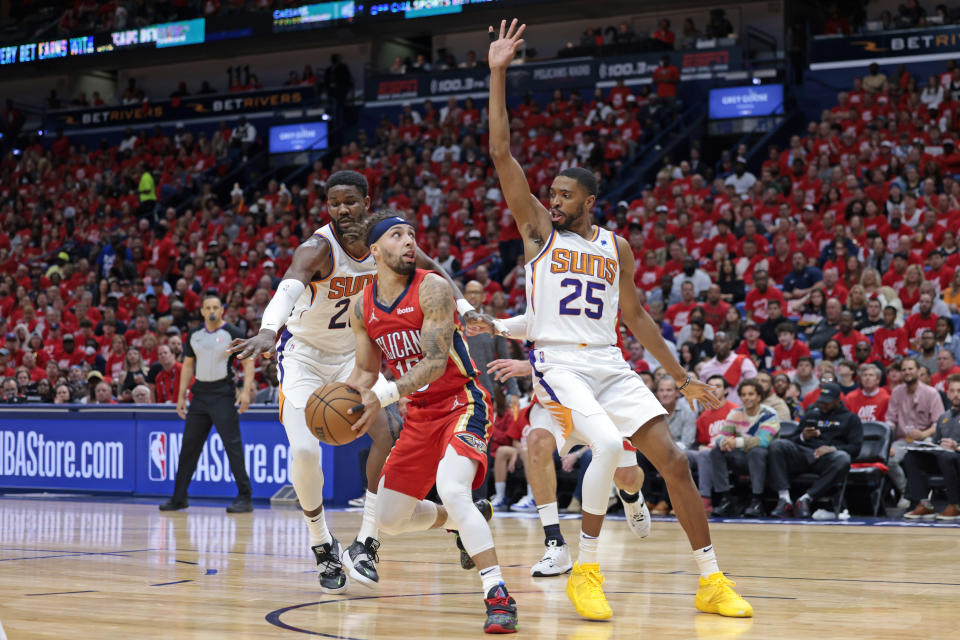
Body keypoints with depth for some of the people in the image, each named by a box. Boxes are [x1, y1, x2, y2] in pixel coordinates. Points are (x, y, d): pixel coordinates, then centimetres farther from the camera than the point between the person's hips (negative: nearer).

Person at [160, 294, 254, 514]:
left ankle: (245, 498, -6)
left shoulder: (233, 333, -5)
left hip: (223, 395, -5)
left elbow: (248, 362, -6)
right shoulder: (194, 335, 10)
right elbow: (188, 365, 17)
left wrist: (246, 391, -18)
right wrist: (181, 396, 12)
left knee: (233, 445, -9)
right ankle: (179, 498, 15)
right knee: (189, 445, 7)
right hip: (200, 394, 5)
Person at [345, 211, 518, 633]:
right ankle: (469, 519, 37)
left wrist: (383, 397, -35)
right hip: (420, 415, 7)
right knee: (388, 519, 10)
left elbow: (435, 364, -24)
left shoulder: (432, 289, -16)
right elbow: (366, 371, 12)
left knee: (451, 490, -32)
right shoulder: (362, 309, 2)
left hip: (461, 404, -7)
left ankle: (499, 599, -31)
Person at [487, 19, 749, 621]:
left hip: (610, 363, 4)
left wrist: (683, 376, 17)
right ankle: (585, 568, -14)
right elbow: (502, 154, -3)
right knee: (607, 443, -29)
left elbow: (636, 316, 20)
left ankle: (711, 580, 2)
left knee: (673, 458, -7)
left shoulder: (616, 247, 14)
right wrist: (498, 74, -9)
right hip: (558, 362, -4)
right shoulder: (538, 228, 6)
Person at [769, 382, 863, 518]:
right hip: (804, 453, 3)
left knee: (843, 459, -39)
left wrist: (832, 449, -13)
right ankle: (784, 499, -35)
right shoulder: (810, 415, 29)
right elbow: (792, 440, 25)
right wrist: (802, 437, 1)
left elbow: (855, 448, 4)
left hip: (827, 459, -3)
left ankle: (805, 499, -38)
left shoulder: (850, 419, 17)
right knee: (777, 445, -25)